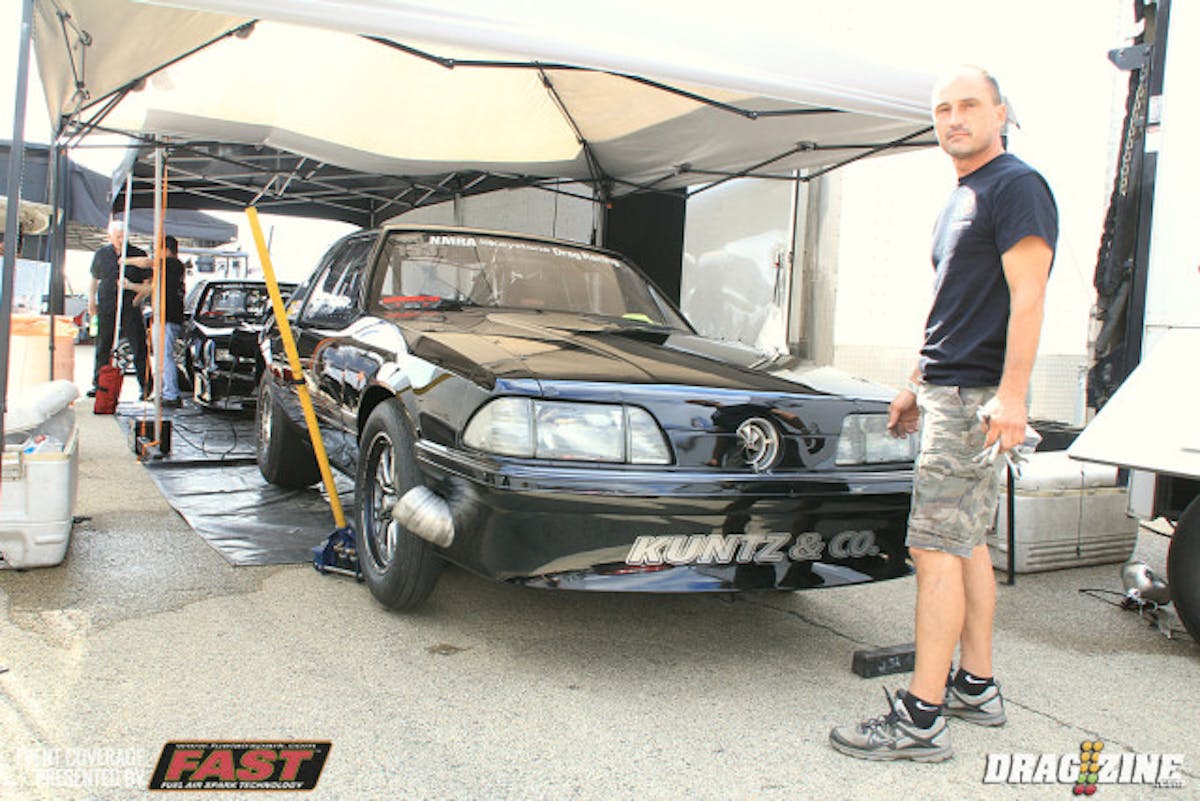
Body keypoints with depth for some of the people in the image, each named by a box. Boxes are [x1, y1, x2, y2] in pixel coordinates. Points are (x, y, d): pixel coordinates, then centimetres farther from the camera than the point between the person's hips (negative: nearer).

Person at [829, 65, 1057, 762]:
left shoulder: (1015, 186, -8)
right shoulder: (961, 199, 22)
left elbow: (1028, 295, -18)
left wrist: (1011, 393, -26)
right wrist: (917, 385, 27)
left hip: (977, 397, -10)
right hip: (949, 392, 10)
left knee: (936, 550, -11)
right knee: (967, 544, 14)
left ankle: (922, 719, -5)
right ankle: (977, 686, 24)